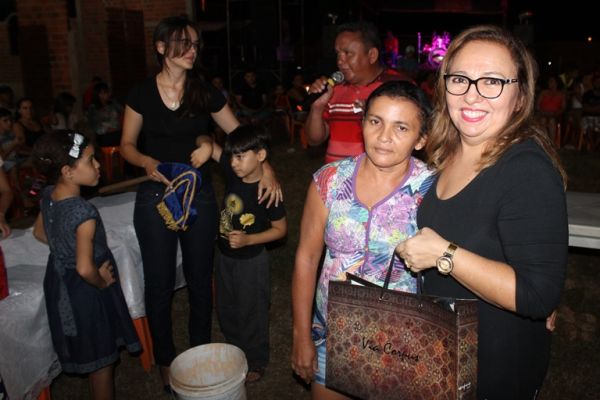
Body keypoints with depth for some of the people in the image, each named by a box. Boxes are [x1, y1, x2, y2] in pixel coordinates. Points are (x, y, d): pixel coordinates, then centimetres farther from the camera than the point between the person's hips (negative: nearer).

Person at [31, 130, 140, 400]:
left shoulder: (48, 196, -6)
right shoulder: (84, 213, -32)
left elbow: (39, 232, 12)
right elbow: (85, 269, -33)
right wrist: (102, 283, -15)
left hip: (59, 279, 8)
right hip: (84, 291, -8)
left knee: (90, 355, 27)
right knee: (102, 361, 13)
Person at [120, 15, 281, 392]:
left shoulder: (206, 92, 1)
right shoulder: (142, 93, -2)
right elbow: (127, 144, 5)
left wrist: (267, 169, -12)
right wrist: (147, 161, -16)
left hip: (199, 195, 1)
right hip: (155, 195, -1)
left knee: (200, 278, 11)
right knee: (159, 282, 8)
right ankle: (166, 361, 28)